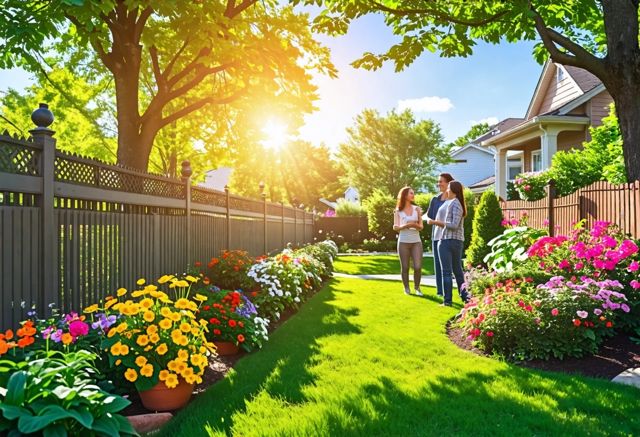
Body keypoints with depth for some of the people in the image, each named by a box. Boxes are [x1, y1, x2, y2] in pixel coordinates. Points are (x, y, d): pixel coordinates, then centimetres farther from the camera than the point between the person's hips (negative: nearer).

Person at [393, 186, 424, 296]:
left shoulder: (417, 209, 7)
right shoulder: (398, 211, 3)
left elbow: (421, 226, 6)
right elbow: (395, 227, -3)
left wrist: (416, 225, -16)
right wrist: (405, 226, -21)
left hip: (416, 242, 1)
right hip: (403, 242, -1)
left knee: (418, 267, -6)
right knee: (404, 267, 3)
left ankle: (417, 287, 12)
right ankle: (406, 288, 17)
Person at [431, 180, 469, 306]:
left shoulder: (454, 203, -13)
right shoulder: (458, 203, 14)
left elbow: (454, 225, -20)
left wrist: (437, 222, -12)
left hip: (447, 240, -9)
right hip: (458, 240, 9)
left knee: (446, 271, -4)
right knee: (458, 269, 17)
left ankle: (448, 300, -2)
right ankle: (464, 296, 23)